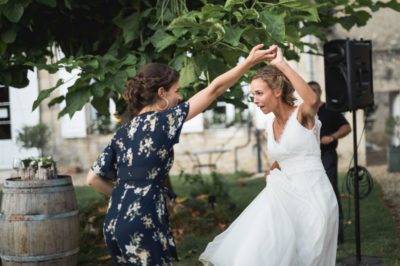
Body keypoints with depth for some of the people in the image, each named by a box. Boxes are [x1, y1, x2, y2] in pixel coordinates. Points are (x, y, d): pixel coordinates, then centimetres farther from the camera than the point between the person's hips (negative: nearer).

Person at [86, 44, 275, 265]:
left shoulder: (123, 133, 13)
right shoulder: (161, 121, -5)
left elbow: (93, 179, 13)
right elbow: (214, 89, -2)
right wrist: (249, 62, 5)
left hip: (112, 224, 8)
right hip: (142, 224, -7)